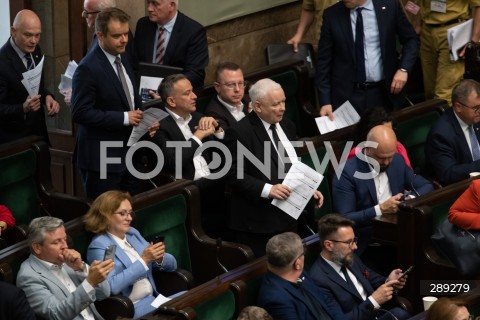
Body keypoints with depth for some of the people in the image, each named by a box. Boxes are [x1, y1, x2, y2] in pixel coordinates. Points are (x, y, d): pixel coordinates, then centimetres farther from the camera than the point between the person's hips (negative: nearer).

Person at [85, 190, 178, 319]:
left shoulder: (132, 233, 13)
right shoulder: (99, 246, -8)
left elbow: (172, 264, 16)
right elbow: (110, 287, -24)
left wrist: (160, 258, -8)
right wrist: (143, 261, -21)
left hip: (153, 299, 8)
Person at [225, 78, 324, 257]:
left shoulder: (287, 126, 13)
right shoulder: (239, 133, -12)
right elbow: (234, 176, -17)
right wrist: (267, 190, -27)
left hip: (290, 217, 7)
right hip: (259, 223, -7)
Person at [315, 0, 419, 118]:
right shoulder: (332, 15, -4)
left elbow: (411, 39, 6)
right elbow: (324, 60, -2)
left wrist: (404, 68, -10)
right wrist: (325, 101, -7)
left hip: (383, 93, 0)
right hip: (347, 95, 0)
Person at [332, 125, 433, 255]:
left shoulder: (398, 161, 8)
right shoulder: (347, 173, -11)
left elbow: (426, 187, 16)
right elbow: (343, 220, -15)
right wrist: (380, 209, -22)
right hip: (366, 242, -5)